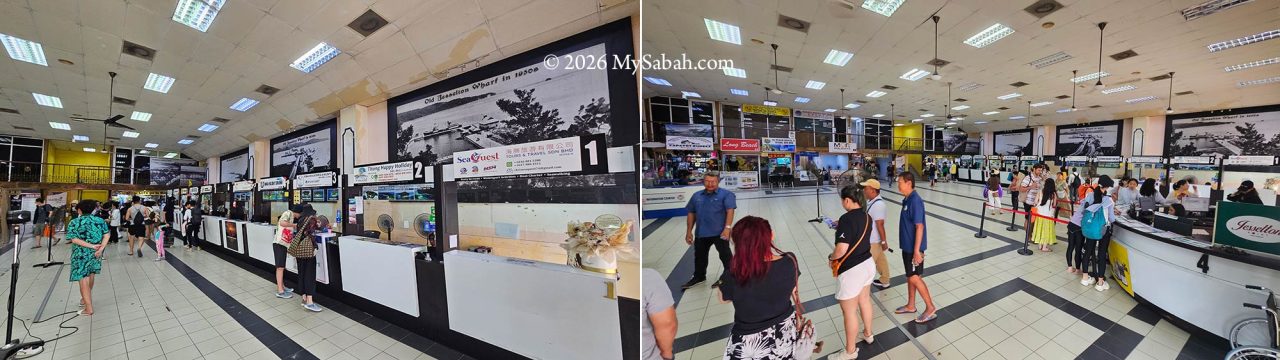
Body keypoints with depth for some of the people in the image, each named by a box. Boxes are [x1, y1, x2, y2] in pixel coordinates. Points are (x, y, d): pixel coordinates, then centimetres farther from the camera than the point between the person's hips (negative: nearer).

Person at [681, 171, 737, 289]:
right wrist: (689, 231, 9)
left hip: (720, 232, -6)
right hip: (701, 233, 6)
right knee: (699, 256, 19)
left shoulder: (726, 194, -7)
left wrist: (727, 228, -25)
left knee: (725, 255, 3)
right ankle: (699, 277, 38)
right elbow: (691, 214, 11)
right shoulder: (696, 196, 8)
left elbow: (730, 211, -15)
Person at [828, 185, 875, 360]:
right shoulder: (866, 216, 2)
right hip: (867, 264, 9)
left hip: (851, 270, -9)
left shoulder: (846, 218, -25)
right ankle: (868, 334, 50)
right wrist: (840, 228, 17)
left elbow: (841, 249, -28)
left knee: (849, 311, 7)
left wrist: (831, 257, -10)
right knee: (864, 301, 28)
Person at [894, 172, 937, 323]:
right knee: (910, 276, 17)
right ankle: (910, 306, 29)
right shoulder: (907, 199, 7)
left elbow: (919, 227, -23)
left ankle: (930, 308, 15)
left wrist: (917, 250, -23)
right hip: (907, 245, 9)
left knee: (914, 277, 0)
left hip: (914, 247, -9)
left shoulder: (915, 201, -21)